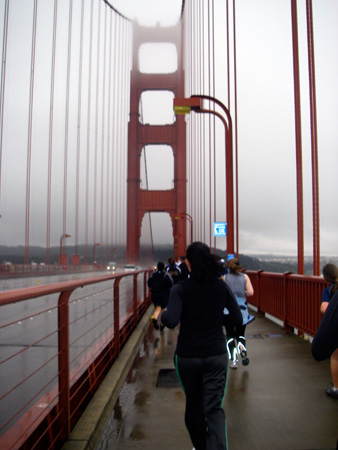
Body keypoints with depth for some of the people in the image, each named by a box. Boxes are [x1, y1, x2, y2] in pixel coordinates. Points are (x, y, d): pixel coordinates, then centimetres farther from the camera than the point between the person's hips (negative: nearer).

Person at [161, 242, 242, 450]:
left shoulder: (180, 289, -14)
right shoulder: (222, 286, -6)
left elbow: (172, 321, -25)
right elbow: (238, 320, -3)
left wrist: (160, 314, -4)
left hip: (187, 356, -1)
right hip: (216, 355, 1)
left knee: (193, 405, 20)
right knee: (214, 408, 5)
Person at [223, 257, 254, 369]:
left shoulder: (225, 278, -5)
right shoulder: (245, 277, 0)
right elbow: (250, 292, -6)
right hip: (241, 308, 2)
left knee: (230, 335, 8)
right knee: (240, 334, 18)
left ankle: (233, 360, 5)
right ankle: (243, 351, -6)